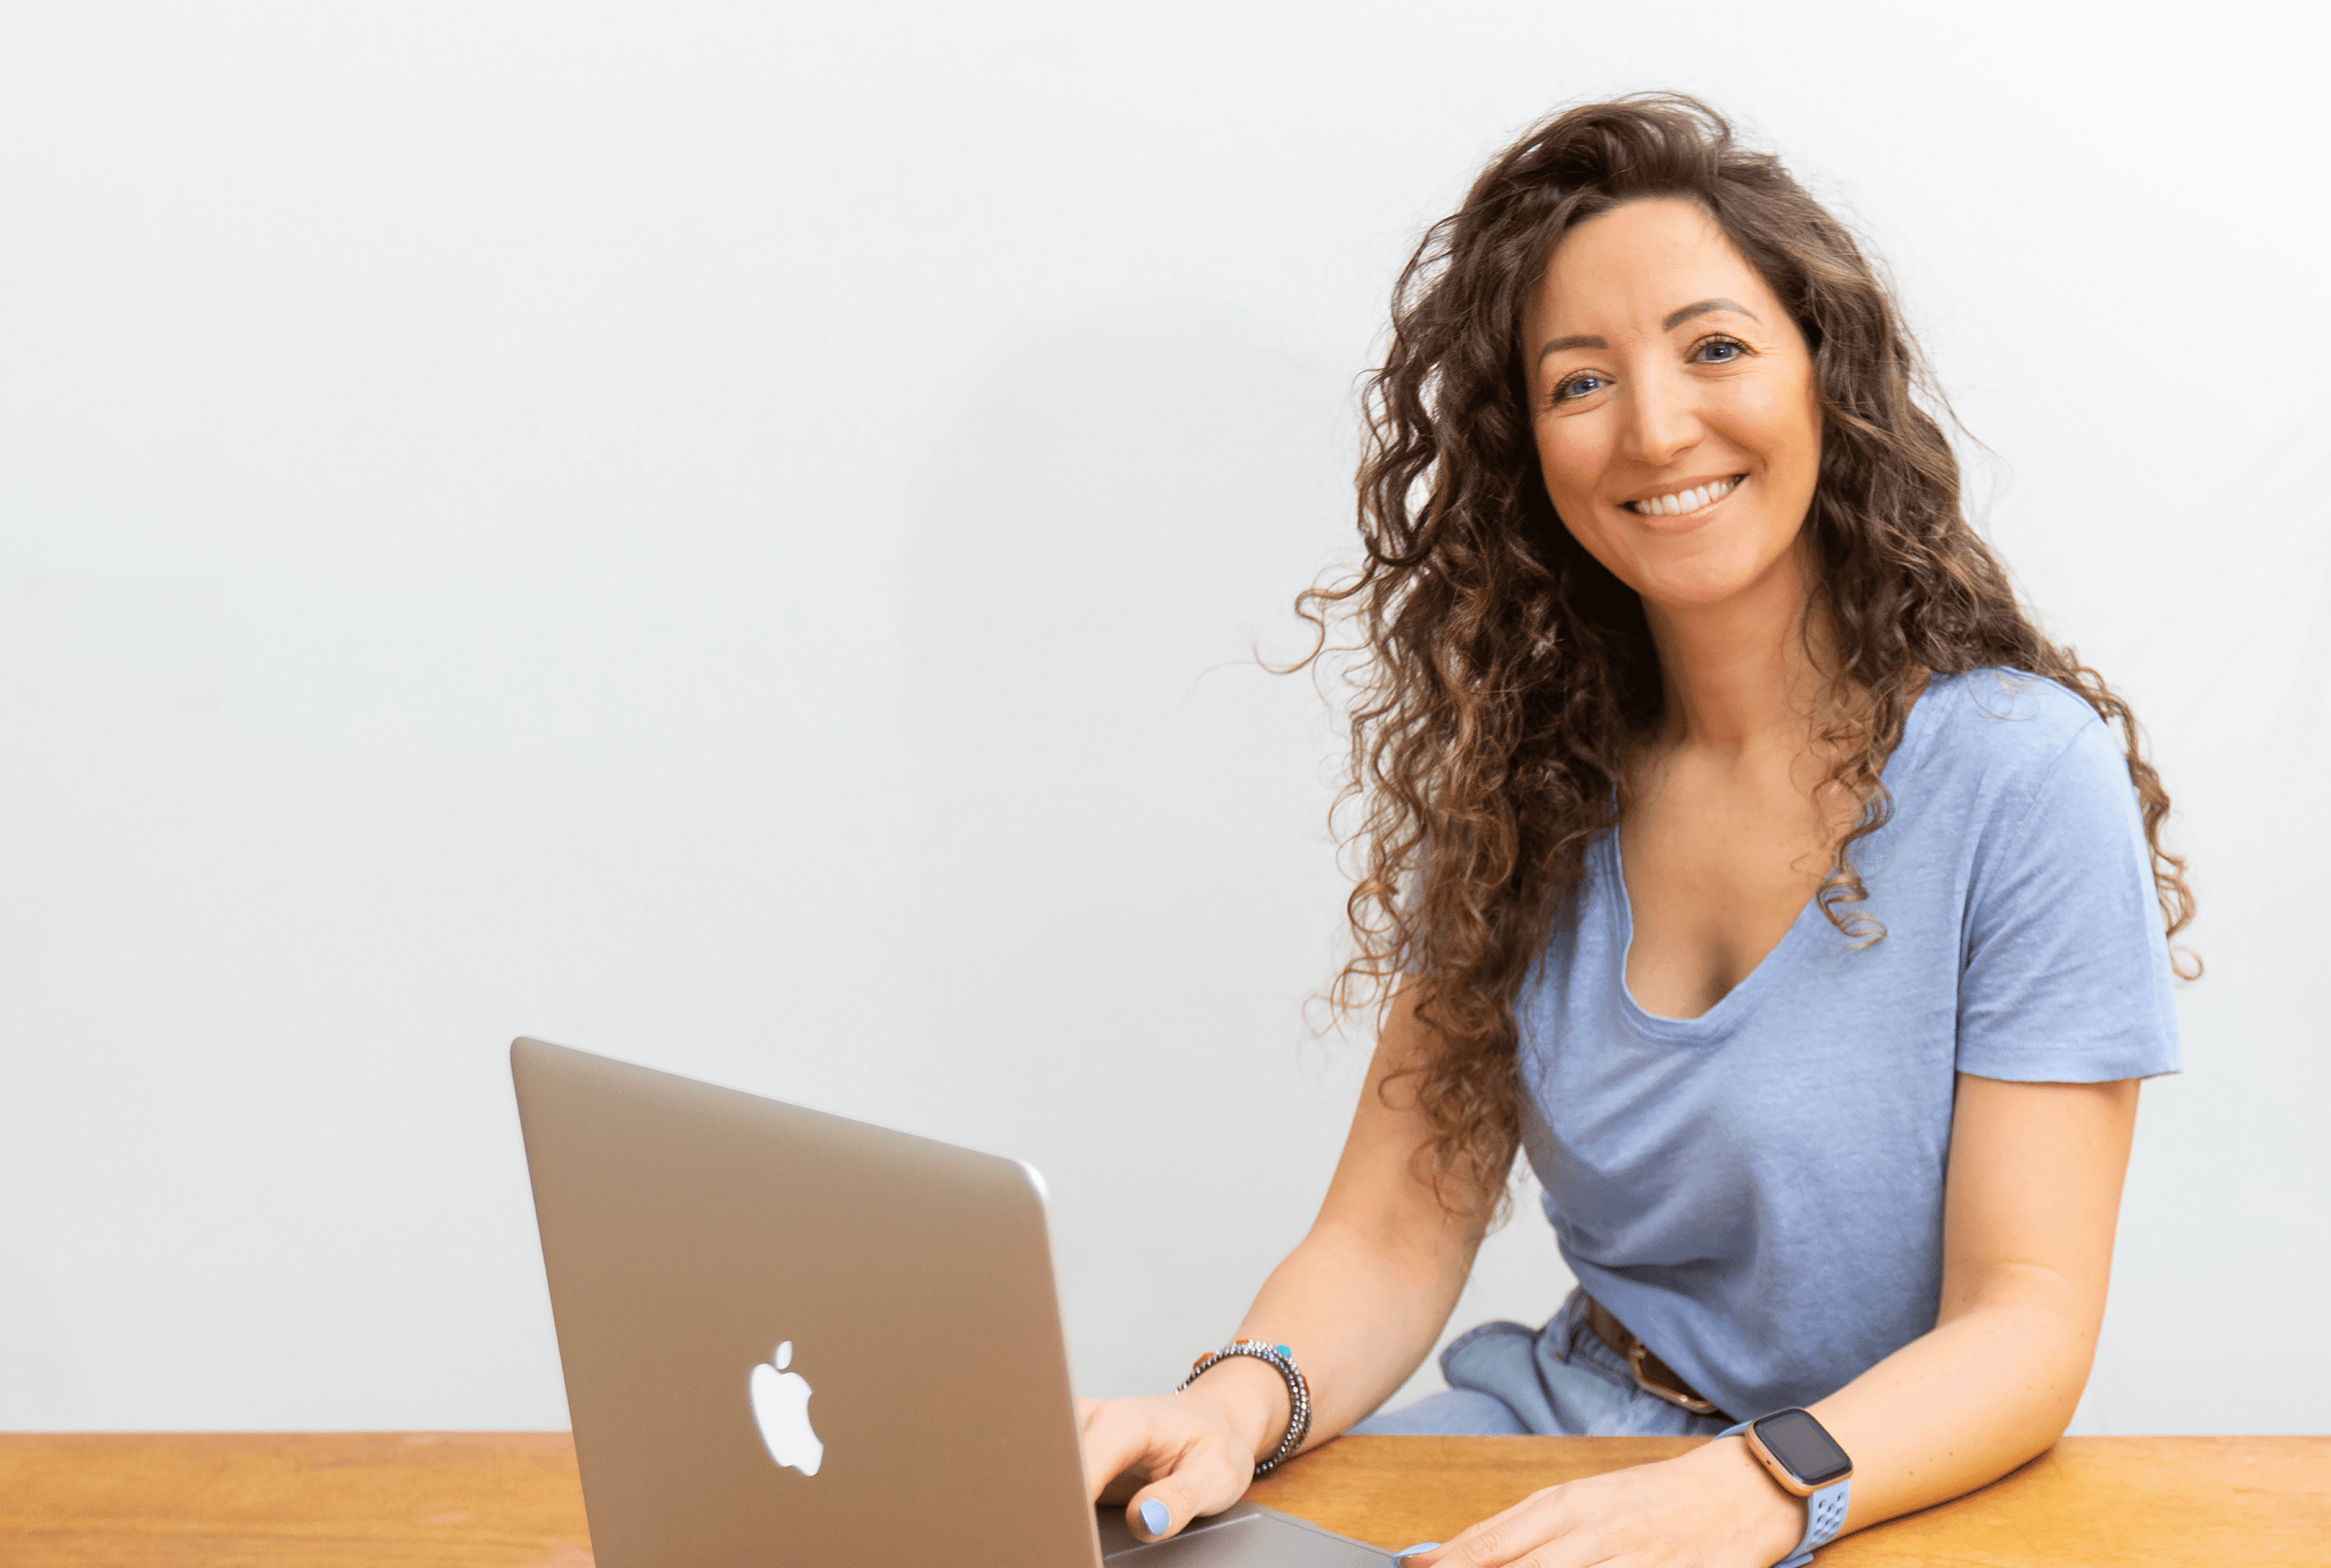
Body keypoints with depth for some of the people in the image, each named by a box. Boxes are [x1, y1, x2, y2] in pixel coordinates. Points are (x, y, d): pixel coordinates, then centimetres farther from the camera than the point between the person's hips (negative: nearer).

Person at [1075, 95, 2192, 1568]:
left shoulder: (2023, 776, -12)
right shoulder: (1528, 777, 3)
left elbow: (2027, 1325, -14)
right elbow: (1397, 1229, 0)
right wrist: (1240, 1402, -22)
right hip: (1566, 1425, 3)